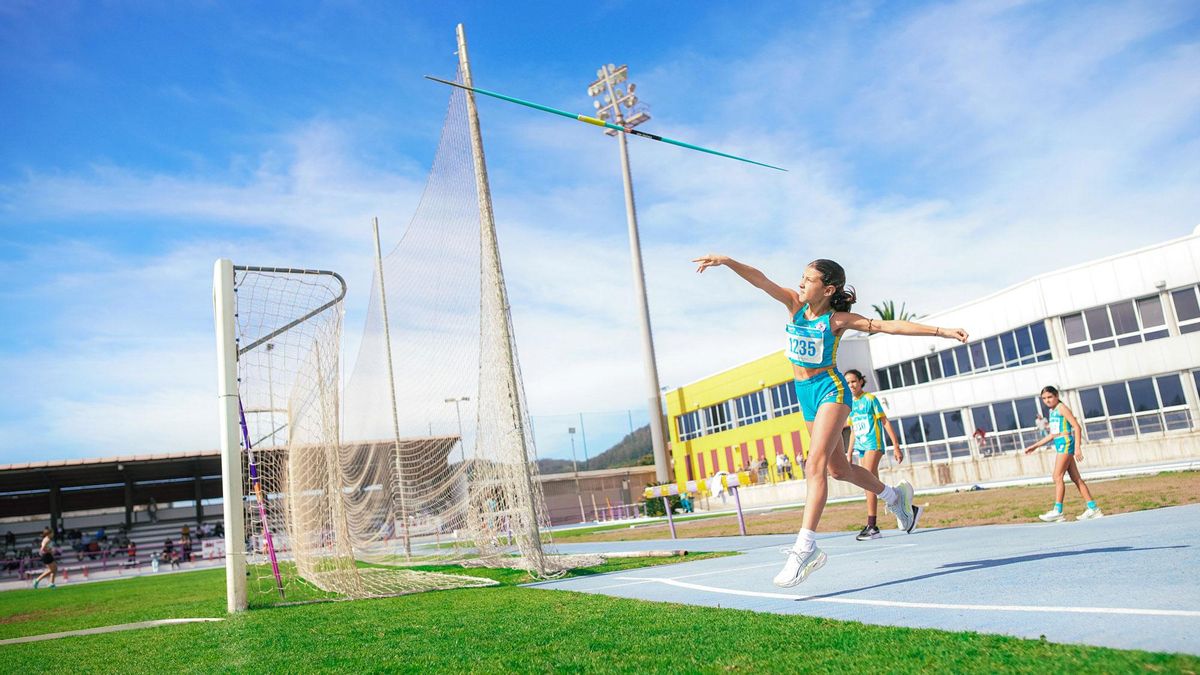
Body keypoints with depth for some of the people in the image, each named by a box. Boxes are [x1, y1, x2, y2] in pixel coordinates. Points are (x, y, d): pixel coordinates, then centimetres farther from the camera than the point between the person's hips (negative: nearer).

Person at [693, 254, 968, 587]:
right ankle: (895, 495, 43)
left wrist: (941, 331, -14)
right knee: (838, 468, 18)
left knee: (816, 464, -22)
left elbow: (891, 325, -11)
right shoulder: (796, 304, 0)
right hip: (805, 393, 6)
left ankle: (805, 546, -28)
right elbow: (761, 281, -13)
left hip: (830, 389, -6)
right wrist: (726, 261, -26)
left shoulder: (838, 319, -11)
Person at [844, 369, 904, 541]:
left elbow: (885, 422, -4)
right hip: (861, 446, 7)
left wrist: (896, 446, -8)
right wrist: (849, 453, 19)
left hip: (873, 444, -7)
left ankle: (872, 526, -18)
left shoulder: (870, 399, -3)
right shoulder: (850, 404, 15)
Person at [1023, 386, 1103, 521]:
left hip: (1065, 443, -9)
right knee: (1076, 478, 8)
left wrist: (1077, 447, -20)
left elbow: (1076, 426, -12)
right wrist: (1035, 446, 24)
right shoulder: (1052, 411, 20)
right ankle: (1093, 509, 11)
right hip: (1060, 445, 9)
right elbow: (1052, 435, 25)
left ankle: (1058, 511, -13)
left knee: (1057, 477, -12)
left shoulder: (1062, 408, -5)